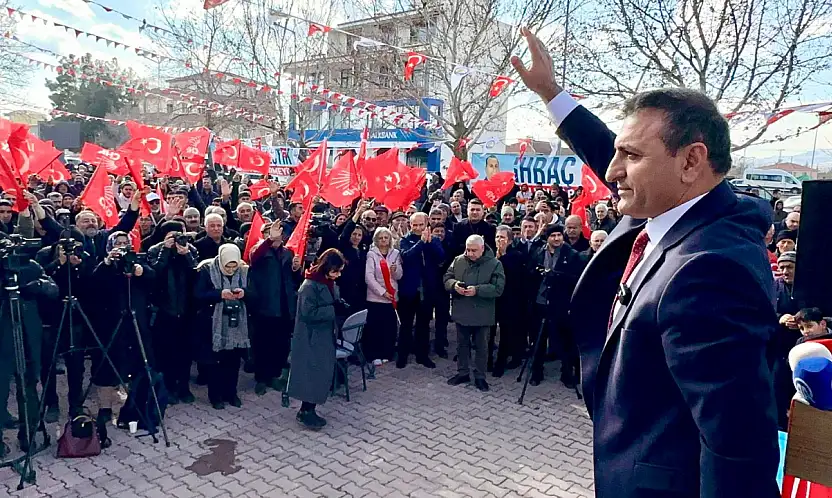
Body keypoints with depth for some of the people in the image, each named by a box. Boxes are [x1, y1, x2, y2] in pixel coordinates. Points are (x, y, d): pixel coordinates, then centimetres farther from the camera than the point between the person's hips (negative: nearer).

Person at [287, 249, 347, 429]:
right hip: (311, 338, -9)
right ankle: (305, 412, 12)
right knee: (312, 374, -2)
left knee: (323, 373, 11)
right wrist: (333, 310, -20)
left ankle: (308, 410, 23)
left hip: (325, 336, 9)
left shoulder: (330, 283, 6)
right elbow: (308, 313, -22)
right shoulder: (310, 285, -19)